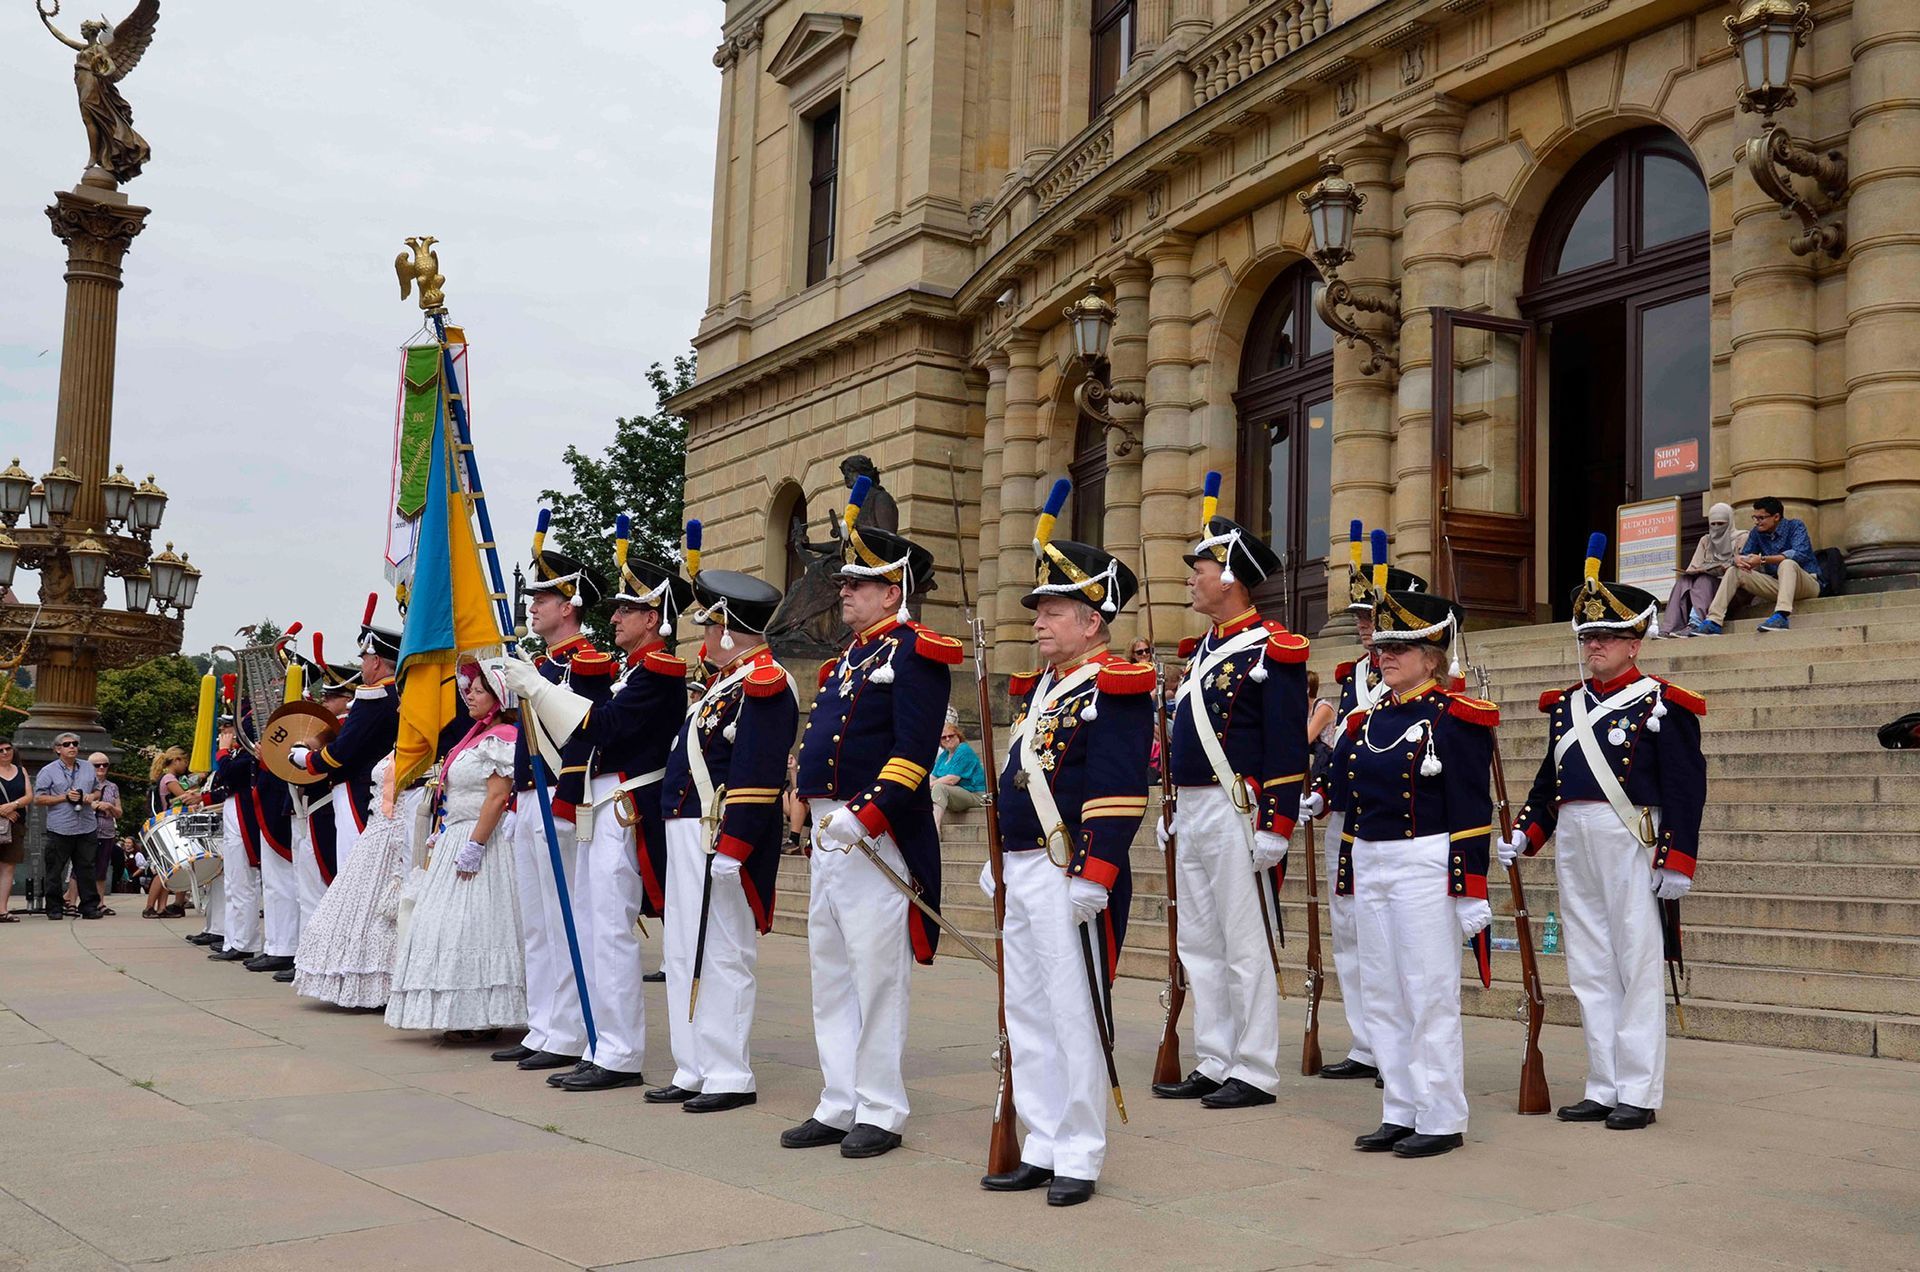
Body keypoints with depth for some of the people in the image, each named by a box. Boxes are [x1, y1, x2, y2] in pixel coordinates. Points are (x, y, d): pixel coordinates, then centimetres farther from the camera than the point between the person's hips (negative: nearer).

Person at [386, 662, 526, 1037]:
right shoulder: (479, 736, 19)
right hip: (455, 837, 11)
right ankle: (467, 1014, 15)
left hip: (481, 839, -11)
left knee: (471, 926, -10)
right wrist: (441, 838, 20)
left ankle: (478, 1018, -5)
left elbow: (497, 797, -21)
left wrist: (474, 845, -24)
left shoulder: (500, 739, -13)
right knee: (453, 924, 10)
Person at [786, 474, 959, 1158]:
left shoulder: (914, 653, -9)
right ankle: (838, 1106, 22)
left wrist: (864, 816, -25)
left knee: (876, 975, -2)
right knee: (831, 976, 13)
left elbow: (913, 753, -18)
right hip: (829, 837, 9)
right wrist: (815, 806, 16)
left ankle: (880, 1114, 7)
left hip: (877, 839, -9)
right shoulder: (849, 658, 19)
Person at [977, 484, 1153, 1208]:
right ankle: (1042, 1148, 22)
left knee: (1074, 1014, -2)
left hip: (1068, 875, -9)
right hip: (1018, 873, 9)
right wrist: (997, 860, 22)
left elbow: (1117, 792, -18)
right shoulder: (1039, 687, 17)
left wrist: (1093, 874, -23)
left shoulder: (1114, 688, -10)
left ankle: (1080, 1157, 8)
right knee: (1026, 1015, 13)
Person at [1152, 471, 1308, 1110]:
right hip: (1191, 815, 9)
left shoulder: (1272, 650, -10)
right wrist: (1171, 812, 21)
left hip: (1235, 813, -9)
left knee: (1245, 947, -3)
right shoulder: (1202, 648, 17)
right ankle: (1214, 1064, 21)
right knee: (1199, 946, 12)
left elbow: (1287, 747, -15)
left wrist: (1275, 828, -19)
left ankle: (1255, 1073, 5)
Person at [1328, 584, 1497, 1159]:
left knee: (1430, 996, -2)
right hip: (1370, 869, 7)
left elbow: (1471, 813, -11)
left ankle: (1441, 1120, 8)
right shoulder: (1369, 718, 13)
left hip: (1424, 868, -7)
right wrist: (1349, 877, 16)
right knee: (1383, 996, 11)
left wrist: (1470, 892, -14)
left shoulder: (1455, 717, -7)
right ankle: (1400, 1112, 20)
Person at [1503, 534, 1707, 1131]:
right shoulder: (1565, 705, 14)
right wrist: (1522, 835, 8)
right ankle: (1602, 1089, 17)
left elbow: (1685, 786, -8)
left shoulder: (1659, 703, -4)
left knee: (1636, 965, -1)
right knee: (1589, 970, 9)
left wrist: (1676, 860, -13)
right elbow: (1548, 780, 19)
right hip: (1572, 842, 7)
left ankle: (1638, 1093, 6)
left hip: (1628, 841, -6)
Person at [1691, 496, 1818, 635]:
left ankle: (1782, 616, -52)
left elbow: (1800, 554, -24)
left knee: (1787, 563, -36)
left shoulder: (1795, 526, -8)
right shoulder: (1757, 532, 8)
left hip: (1808, 583, -6)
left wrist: (1763, 560, -31)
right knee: (1734, 572, -6)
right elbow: (1743, 554, 5)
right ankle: (1713, 622, -19)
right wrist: (1738, 559, -22)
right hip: (1777, 585, 6)